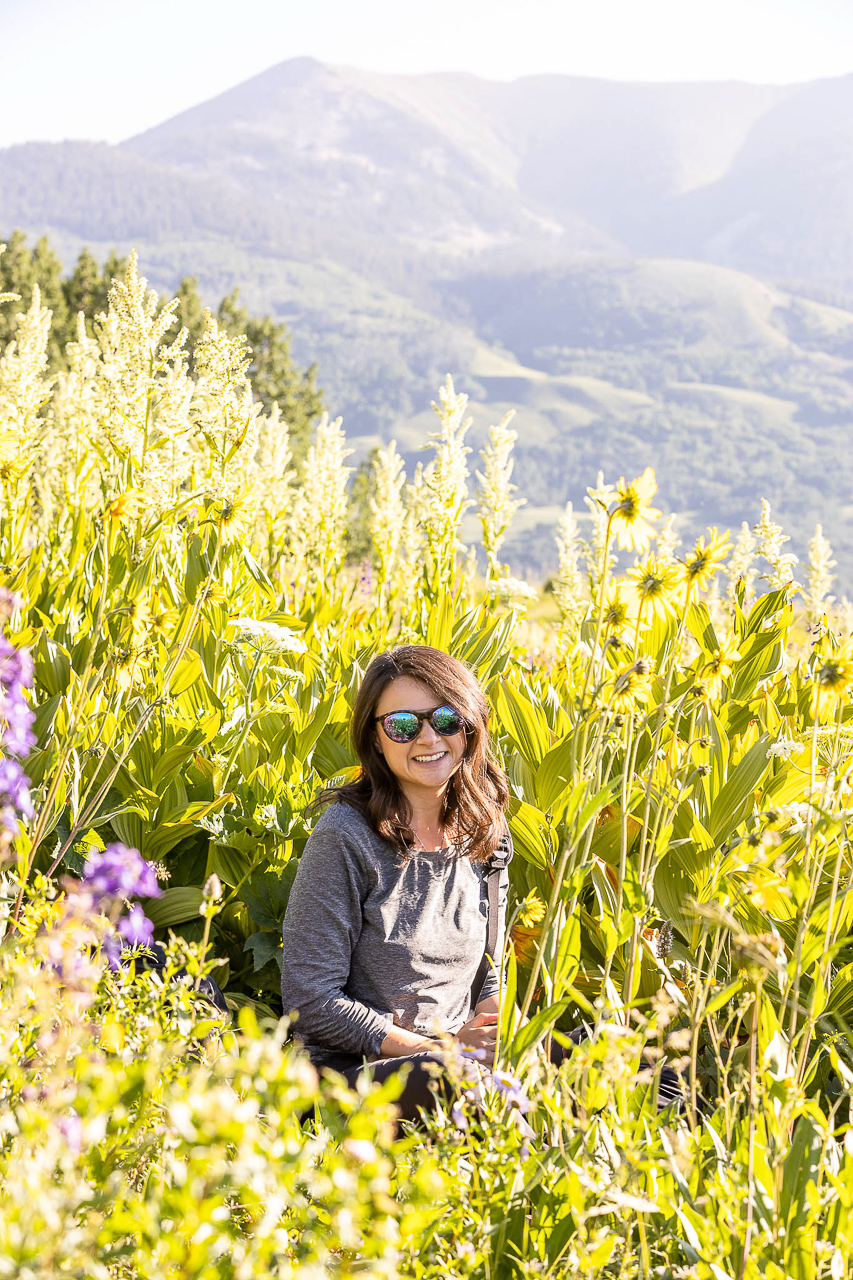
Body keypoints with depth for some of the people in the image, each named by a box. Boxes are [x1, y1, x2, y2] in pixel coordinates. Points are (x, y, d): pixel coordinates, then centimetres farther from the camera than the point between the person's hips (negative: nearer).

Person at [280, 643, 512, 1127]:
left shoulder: (485, 835, 8)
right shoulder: (346, 836, -11)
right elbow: (311, 1002, -12)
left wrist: (491, 1024, -8)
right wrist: (439, 1047, -18)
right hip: (353, 1070, -5)